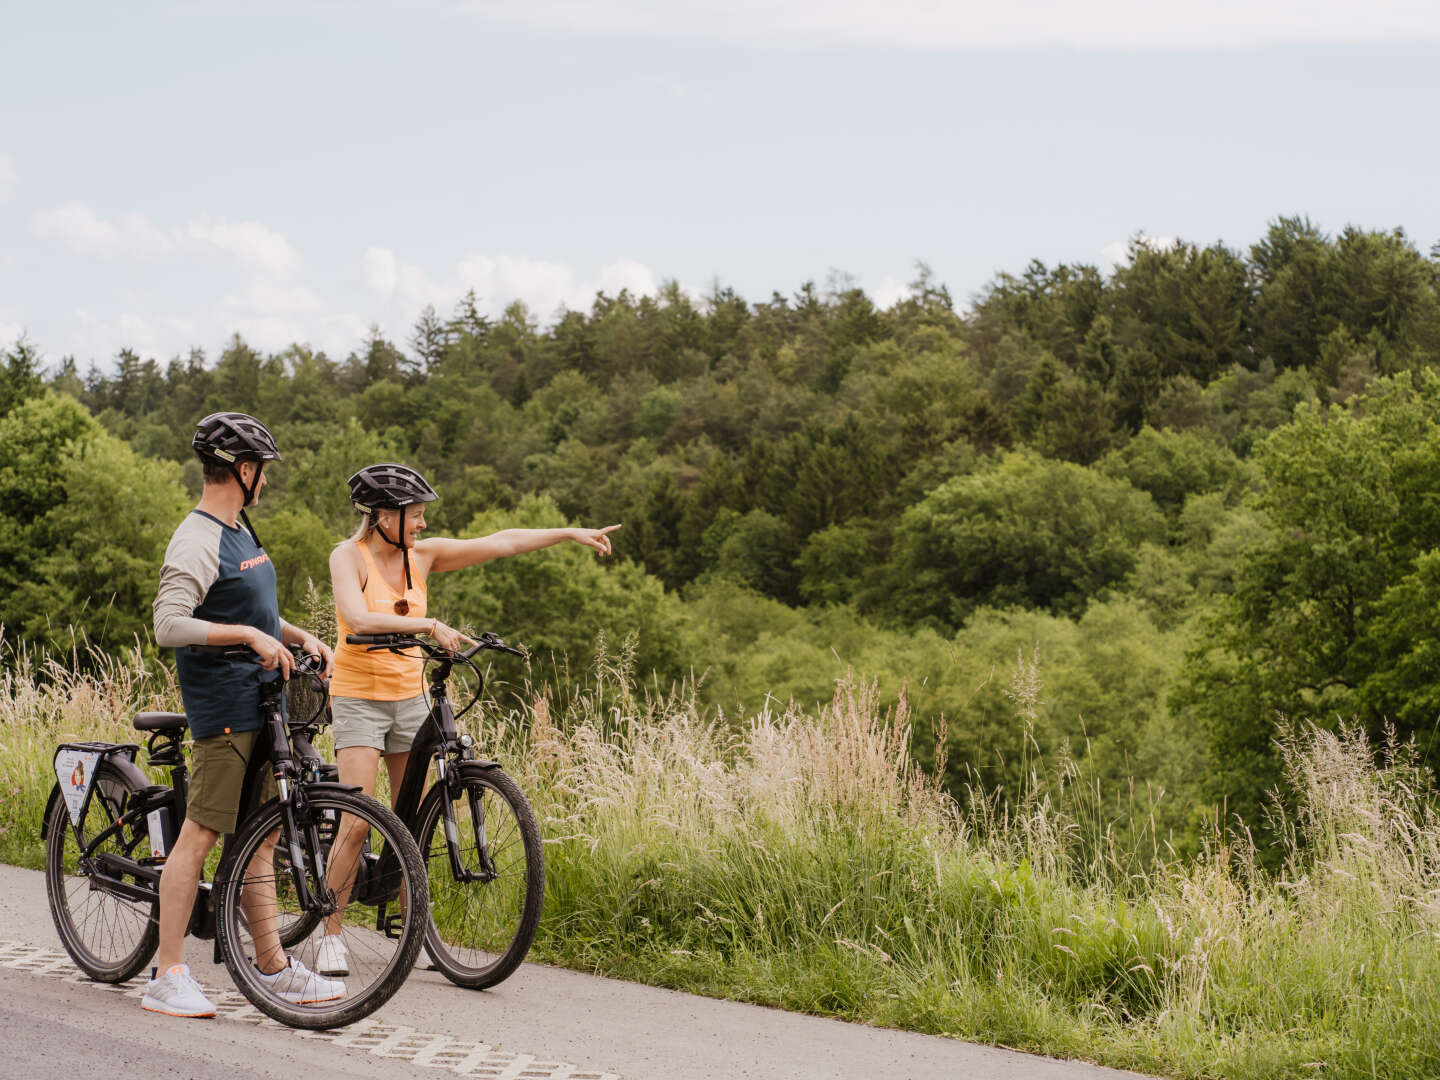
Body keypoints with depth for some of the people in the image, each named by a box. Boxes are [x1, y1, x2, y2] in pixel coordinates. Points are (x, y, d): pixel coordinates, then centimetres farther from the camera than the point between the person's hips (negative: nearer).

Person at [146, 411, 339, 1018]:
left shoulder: (239, 532, 17)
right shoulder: (197, 542, -14)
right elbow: (168, 626, -24)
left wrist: (300, 637, 12)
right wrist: (251, 636, -27)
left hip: (259, 702, 10)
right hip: (223, 705, -10)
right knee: (201, 832, -8)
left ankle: (273, 967, 17)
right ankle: (167, 978, -3)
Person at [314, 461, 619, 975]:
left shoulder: (421, 555, 4)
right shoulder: (349, 556, -10)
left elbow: (499, 543, 3)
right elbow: (359, 620, -27)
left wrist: (572, 534, 0)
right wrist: (429, 625, -35)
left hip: (409, 697, 5)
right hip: (359, 697, -5)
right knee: (357, 822, -11)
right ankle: (330, 937, 0)